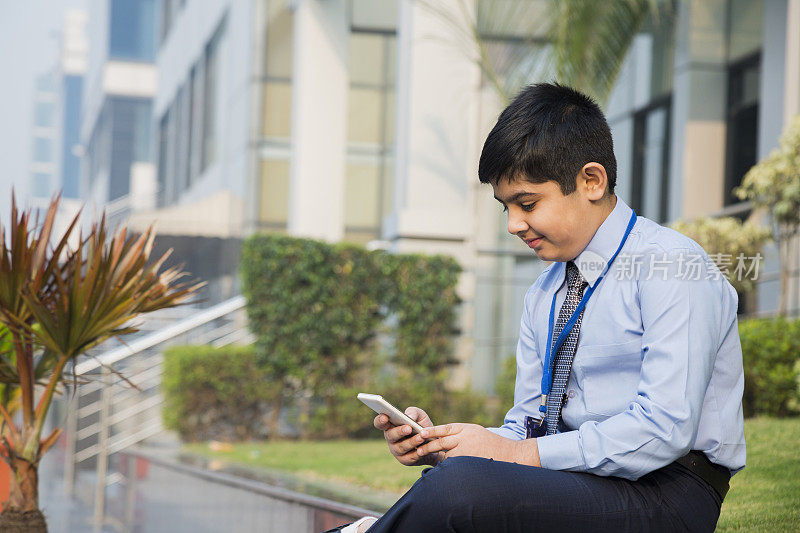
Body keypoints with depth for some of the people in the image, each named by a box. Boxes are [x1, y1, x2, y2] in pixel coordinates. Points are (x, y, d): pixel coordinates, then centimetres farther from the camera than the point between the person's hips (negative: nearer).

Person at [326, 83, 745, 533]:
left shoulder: (672, 269, -9)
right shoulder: (544, 294, 16)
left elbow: (663, 431, -18)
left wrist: (517, 454, -17)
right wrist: (437, 443, -4)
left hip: (664, 495, -7)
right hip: (571, 480, 7)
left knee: (459, 485, -27)